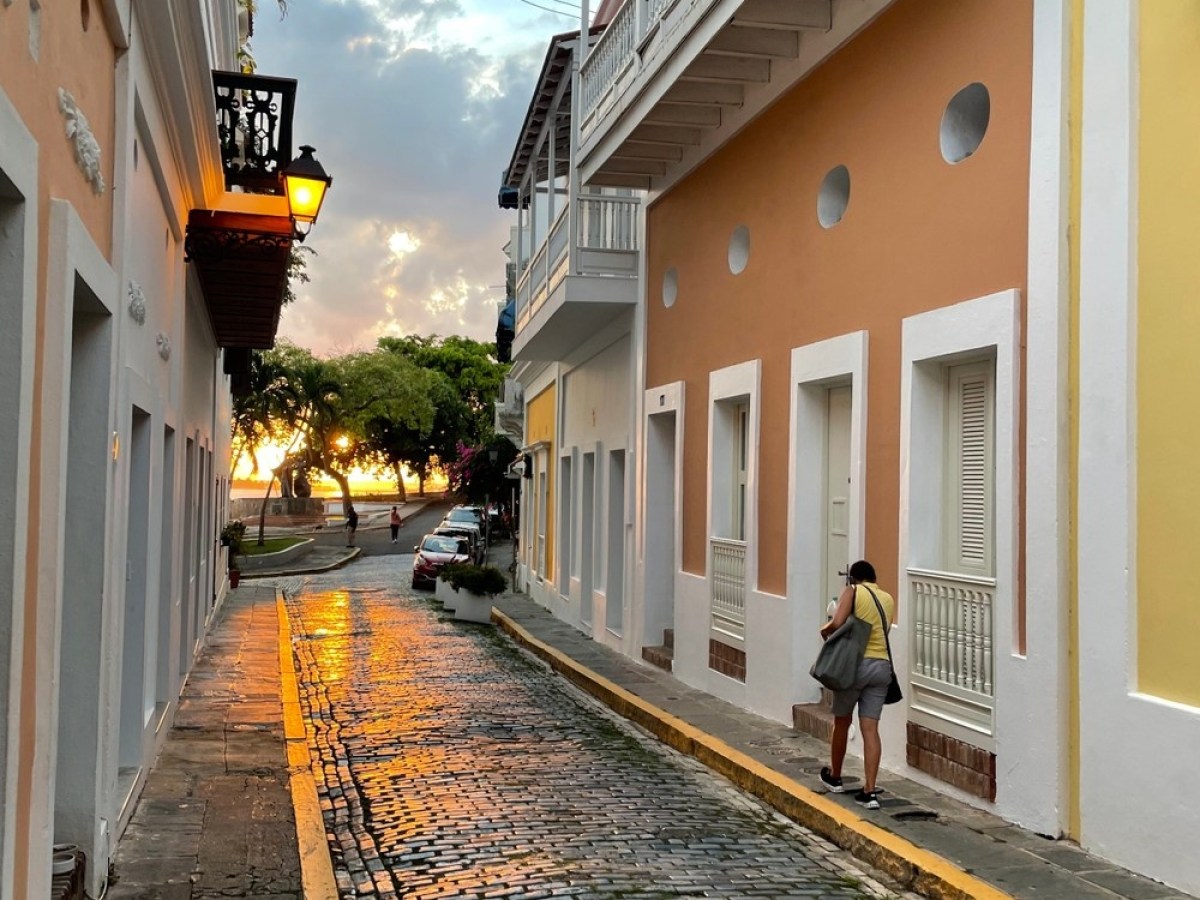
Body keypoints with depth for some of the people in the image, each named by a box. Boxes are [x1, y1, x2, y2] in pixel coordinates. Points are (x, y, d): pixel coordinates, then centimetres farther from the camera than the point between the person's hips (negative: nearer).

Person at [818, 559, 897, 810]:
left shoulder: (853, 592, -2)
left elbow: (836, 624, -14)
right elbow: (883, 630, 16)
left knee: (842, 721, 15)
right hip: (882, 666, 4)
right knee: (870, 728, 2)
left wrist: (825, 630, 6)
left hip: (857, 663, -4)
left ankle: (834, 777, 32)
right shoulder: (888, 599, 14)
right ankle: (870, 791, -3)